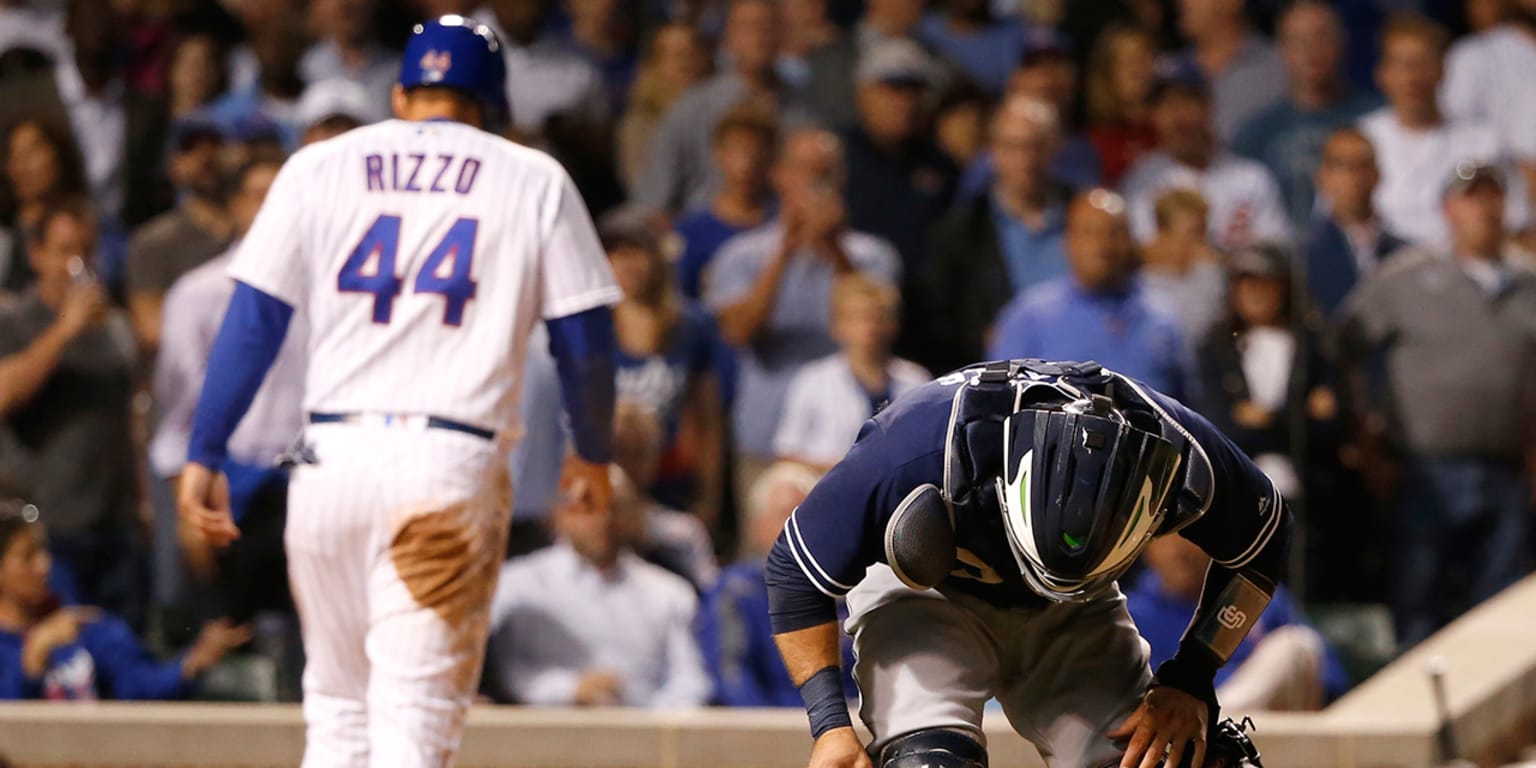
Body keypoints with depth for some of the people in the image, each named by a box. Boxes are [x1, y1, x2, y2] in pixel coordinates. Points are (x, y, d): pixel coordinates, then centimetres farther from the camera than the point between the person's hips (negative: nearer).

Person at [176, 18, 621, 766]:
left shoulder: (318, 167, 11)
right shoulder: (534, 180, 8)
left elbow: (253, 319, 4)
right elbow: (584, 337, 8)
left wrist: (204, 455, 6)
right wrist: (592, 453, 23)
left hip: (331, 458, 2)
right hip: (452, 463, -2)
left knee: (335, 707, 16)